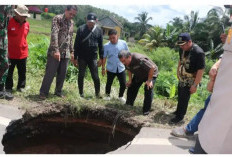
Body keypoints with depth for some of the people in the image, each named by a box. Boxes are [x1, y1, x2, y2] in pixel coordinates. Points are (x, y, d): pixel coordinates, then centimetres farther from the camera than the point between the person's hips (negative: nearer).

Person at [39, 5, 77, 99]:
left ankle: (58, 91, 23)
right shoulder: (57, 18, -6)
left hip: (66, 53, 6)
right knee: (50, 73, -1)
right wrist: (56, 50, -27)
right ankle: (43, 92, 10)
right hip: (55, 52, -6)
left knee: (62, 74, 9)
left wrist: (71, 51, 18)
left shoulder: (72, 23, 14)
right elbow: (54, 34, -18)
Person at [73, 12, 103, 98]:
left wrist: (101, 58, 3)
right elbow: (76, 44, -1)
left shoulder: (99, 30, 3)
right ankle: (81, 93, 20)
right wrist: (75, 58, -3)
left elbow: (101, 45, 8)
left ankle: (97, 93, 14)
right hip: (82, 57, 0)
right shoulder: (81, 29, -2)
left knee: (95, 76, 1)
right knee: (81, 75, 7)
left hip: (93, 57, 1)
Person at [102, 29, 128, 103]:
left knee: (123, 84, 4)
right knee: (109, 83, 13)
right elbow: (104, 57, 1)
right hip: (111, 69, 0)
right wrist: (103, 68, 3)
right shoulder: (106, 46, -6)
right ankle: (107, 95, 37)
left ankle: (121, 96, 30)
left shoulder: (123, 43, -5)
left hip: (121, 68, 1)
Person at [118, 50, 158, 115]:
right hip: (138, 75, 7)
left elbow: (152, 68, -36)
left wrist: (149, 80, -29)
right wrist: (130, 80, -3)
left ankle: (146, 110, -5)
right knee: (131, 88, 7)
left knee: (148, 90, -19)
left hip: (150, 74, -7)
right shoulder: (126, 62, -17)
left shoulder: (139, 59, -41)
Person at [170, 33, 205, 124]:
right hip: (182, 78, 7)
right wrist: (178, 73, 18)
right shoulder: (182, 49, -4)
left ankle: (180, 116, 20)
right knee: (180, 96, 20)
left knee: (184, 99, 2)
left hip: (190, 81, -7)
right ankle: (178, 111, 40)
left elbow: (201, 70, -25)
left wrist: (195, 85, -23)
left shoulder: (198, 52, -27)